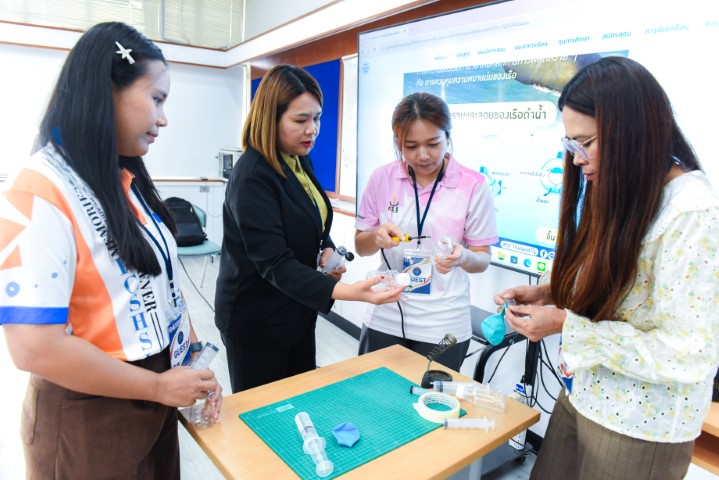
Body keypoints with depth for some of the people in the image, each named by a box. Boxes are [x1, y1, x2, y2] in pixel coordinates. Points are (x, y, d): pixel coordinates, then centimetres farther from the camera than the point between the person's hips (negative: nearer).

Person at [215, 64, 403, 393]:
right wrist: (346, 291, -41)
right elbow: (275, 263, -30)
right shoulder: (252, 177, -24)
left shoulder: (300, 161, 2)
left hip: (298, 311, 8)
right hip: (257, 321, -8)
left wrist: (327, 249, -6)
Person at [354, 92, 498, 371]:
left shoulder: (473, 185, -9)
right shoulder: (382, 178, -4)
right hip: (385, 320, 2)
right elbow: (360, 246, 4)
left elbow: (482, 259, -4)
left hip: (443, 327, -1)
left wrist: (462, 257, -26)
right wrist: (377, 237, -18)